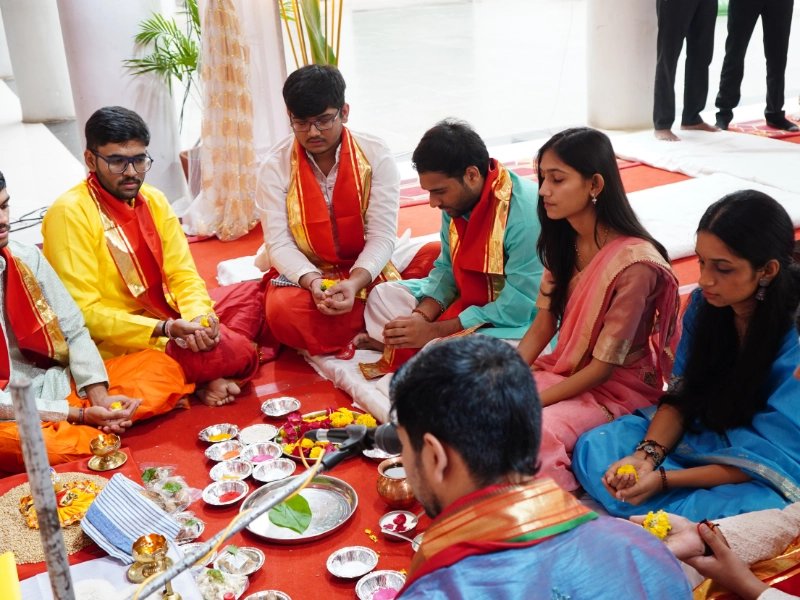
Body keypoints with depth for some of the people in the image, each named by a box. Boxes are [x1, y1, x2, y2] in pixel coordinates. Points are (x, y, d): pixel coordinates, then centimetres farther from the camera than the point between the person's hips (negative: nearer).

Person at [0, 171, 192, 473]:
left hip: (59, 385, 5)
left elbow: (74, 331, 6)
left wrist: (99, 397, -12)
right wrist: (76, 415, -20)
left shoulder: (26, 257, 2)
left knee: (162, 367, -2)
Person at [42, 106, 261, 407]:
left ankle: (207, 376, -11)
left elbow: (183, 274, 2)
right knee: (234, 351, -27)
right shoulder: (69, 213, -16)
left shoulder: (153, 200, 5)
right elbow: (83, 313, -20)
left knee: (256, 291, 0)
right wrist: (166, 329, -28)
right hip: (118, 343, -8)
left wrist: (199, 318, -21)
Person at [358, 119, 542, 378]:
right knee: (383, 295, 5)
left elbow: (517, 307, -27)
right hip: (468, 301, 8)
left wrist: (434, 331, -24)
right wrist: (421, 317, -14)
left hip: (522, 323, -8)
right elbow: (446, 268, 5)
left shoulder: (527, 213, -29)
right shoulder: (456, 202, -7)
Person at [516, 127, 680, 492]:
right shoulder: (563, 242, -1)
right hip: (564, 371, 7)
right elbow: (542, 326, 1)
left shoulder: (633, 263, -25)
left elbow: (604, 366, -21)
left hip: (617, 386, -7)